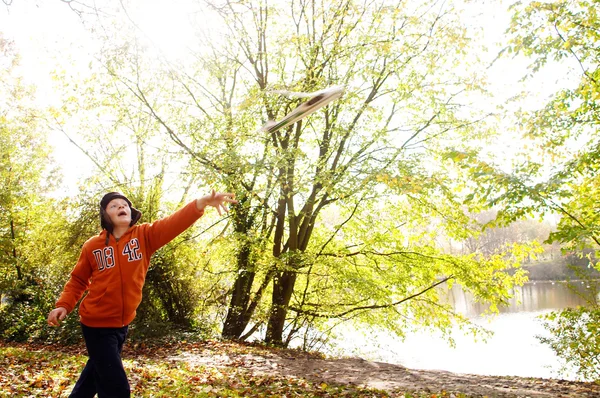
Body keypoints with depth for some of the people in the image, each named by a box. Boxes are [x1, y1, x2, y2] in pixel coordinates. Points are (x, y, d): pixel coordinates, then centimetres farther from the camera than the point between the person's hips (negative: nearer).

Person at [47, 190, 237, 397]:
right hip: (97, 324, -4)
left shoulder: (145, 236, -6)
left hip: (122, 324, 4)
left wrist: (202, 202, -40)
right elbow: (78, 280, 6)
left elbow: (173, 223, -23)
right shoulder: (92, 246, -6)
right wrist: (63, 305, -11)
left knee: (98, 373, 25)